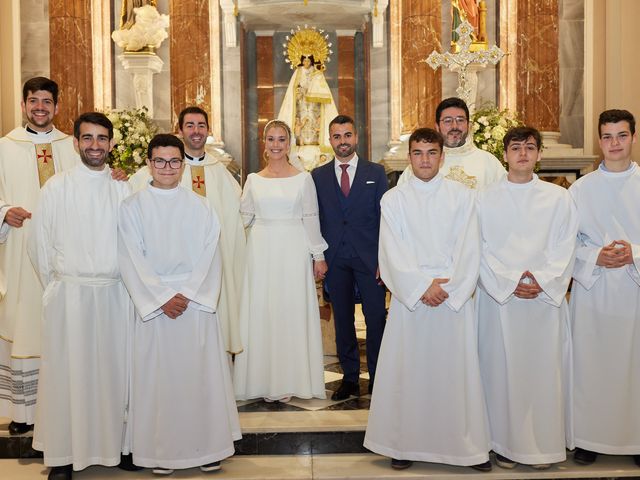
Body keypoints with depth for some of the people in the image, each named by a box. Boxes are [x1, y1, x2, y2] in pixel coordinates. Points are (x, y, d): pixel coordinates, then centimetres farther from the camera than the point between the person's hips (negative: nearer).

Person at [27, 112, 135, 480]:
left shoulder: (124, 190, 5)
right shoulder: (57, 187, 0)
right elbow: (39, 244, 3)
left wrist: (129, 285, 5)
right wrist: (58, 286, 5)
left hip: (116, 294, 2)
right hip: (69, 294, -2)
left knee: (114, 369, 8)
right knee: (68, 371, 3)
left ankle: (114, 443, 22)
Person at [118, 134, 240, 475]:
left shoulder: (199, 206, 6)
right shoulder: (133, 207, 2)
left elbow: (209, 255, 1)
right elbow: (132, 260, -3)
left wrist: (188, 294, -11)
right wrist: (163, 298, -11)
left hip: (196, 301, 1)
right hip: (154, 302, -1)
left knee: (201, 372, 4)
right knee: (158, 375, 3)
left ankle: (207, 446, 15)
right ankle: (162, 451, 14)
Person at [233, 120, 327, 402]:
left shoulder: (303, 178, 2)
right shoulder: (253, 180, 8)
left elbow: (311, 219, 2)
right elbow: (243, 218, 11)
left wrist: (318, 255, 0)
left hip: (294, 251, -2)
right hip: (261, 250, 2)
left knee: (293, 312, 2)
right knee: (260, 312, 3)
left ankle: (290, 379, 13)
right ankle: (266, 379, 13)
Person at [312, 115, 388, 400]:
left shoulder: (375, 172, 5)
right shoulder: (318, 176, 9)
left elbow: (384, 218, 2)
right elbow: (316, 220, 7)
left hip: (369, 258, -1)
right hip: (335, 259, 2)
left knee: (376, 319, 0)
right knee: (342, 321, 8)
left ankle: (377, 378, 13)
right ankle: (350, 378, 19)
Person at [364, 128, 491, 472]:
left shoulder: (463, 196, 5)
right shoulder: (393, 199, 5)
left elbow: (469, 250, 0)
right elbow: (392, 254, -2)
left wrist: (448, 289, -11)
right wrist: (422, 287, -12)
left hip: (455, 297, 0)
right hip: (409, 298, 0)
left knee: (457, 370, 4)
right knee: (407, 371, 3)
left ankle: (468, 446, 15)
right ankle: (405, 443, 14)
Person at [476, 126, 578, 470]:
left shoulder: (559, 197, 6)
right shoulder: (485, 199, 4)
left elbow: (565, 248, 2)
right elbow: (481, 249, 0)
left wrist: (542, 281, -11)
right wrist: (510, 282, -11)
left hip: (546, 297, 1)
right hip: (499, 298, 0)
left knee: (544, 369, 3)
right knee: (502, 368, 2)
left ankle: (544, 444, 15)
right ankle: (505, 443, 13)